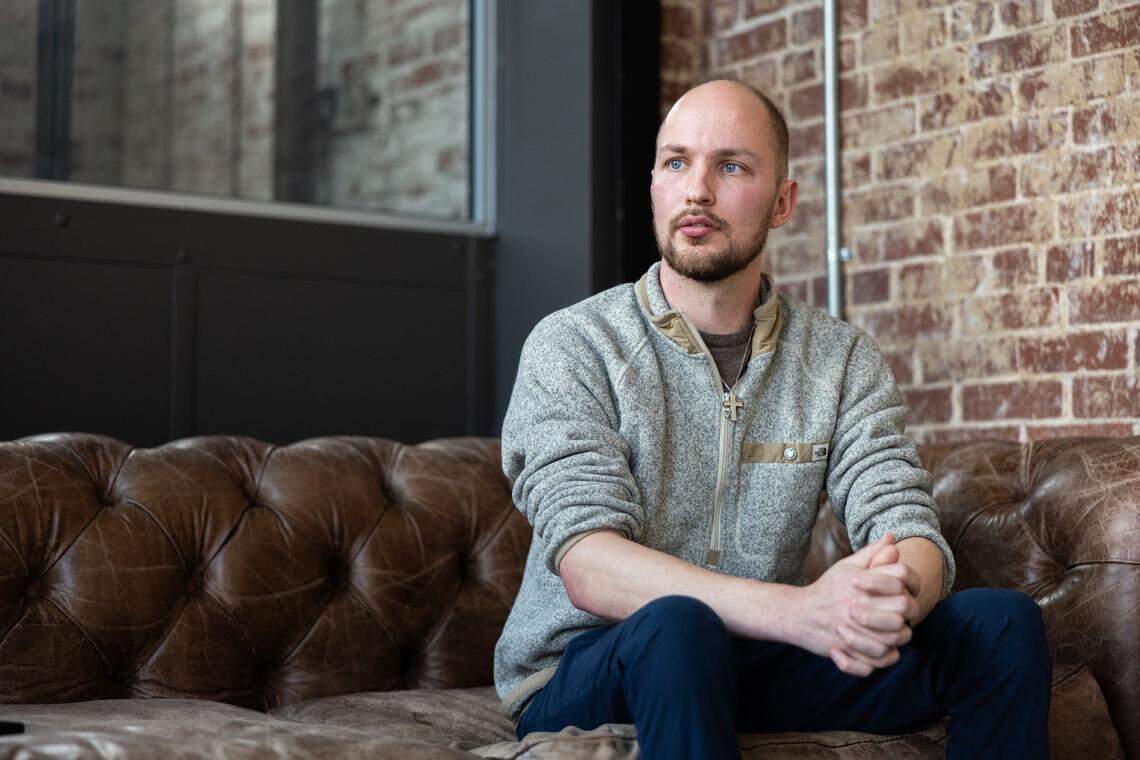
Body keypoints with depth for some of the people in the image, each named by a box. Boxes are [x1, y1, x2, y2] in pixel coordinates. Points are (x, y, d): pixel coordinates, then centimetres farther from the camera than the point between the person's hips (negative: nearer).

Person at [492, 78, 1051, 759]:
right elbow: (591, 570, -21)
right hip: (581, 679, -4)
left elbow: (912, 529, -6)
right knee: (677, 626, -38)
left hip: (756, 666, 4)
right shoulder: (571, 347, -8)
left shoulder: (844, 359, 4)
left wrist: (895, 595, -33)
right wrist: (800, 611, -36)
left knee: (1004, 621, -13)